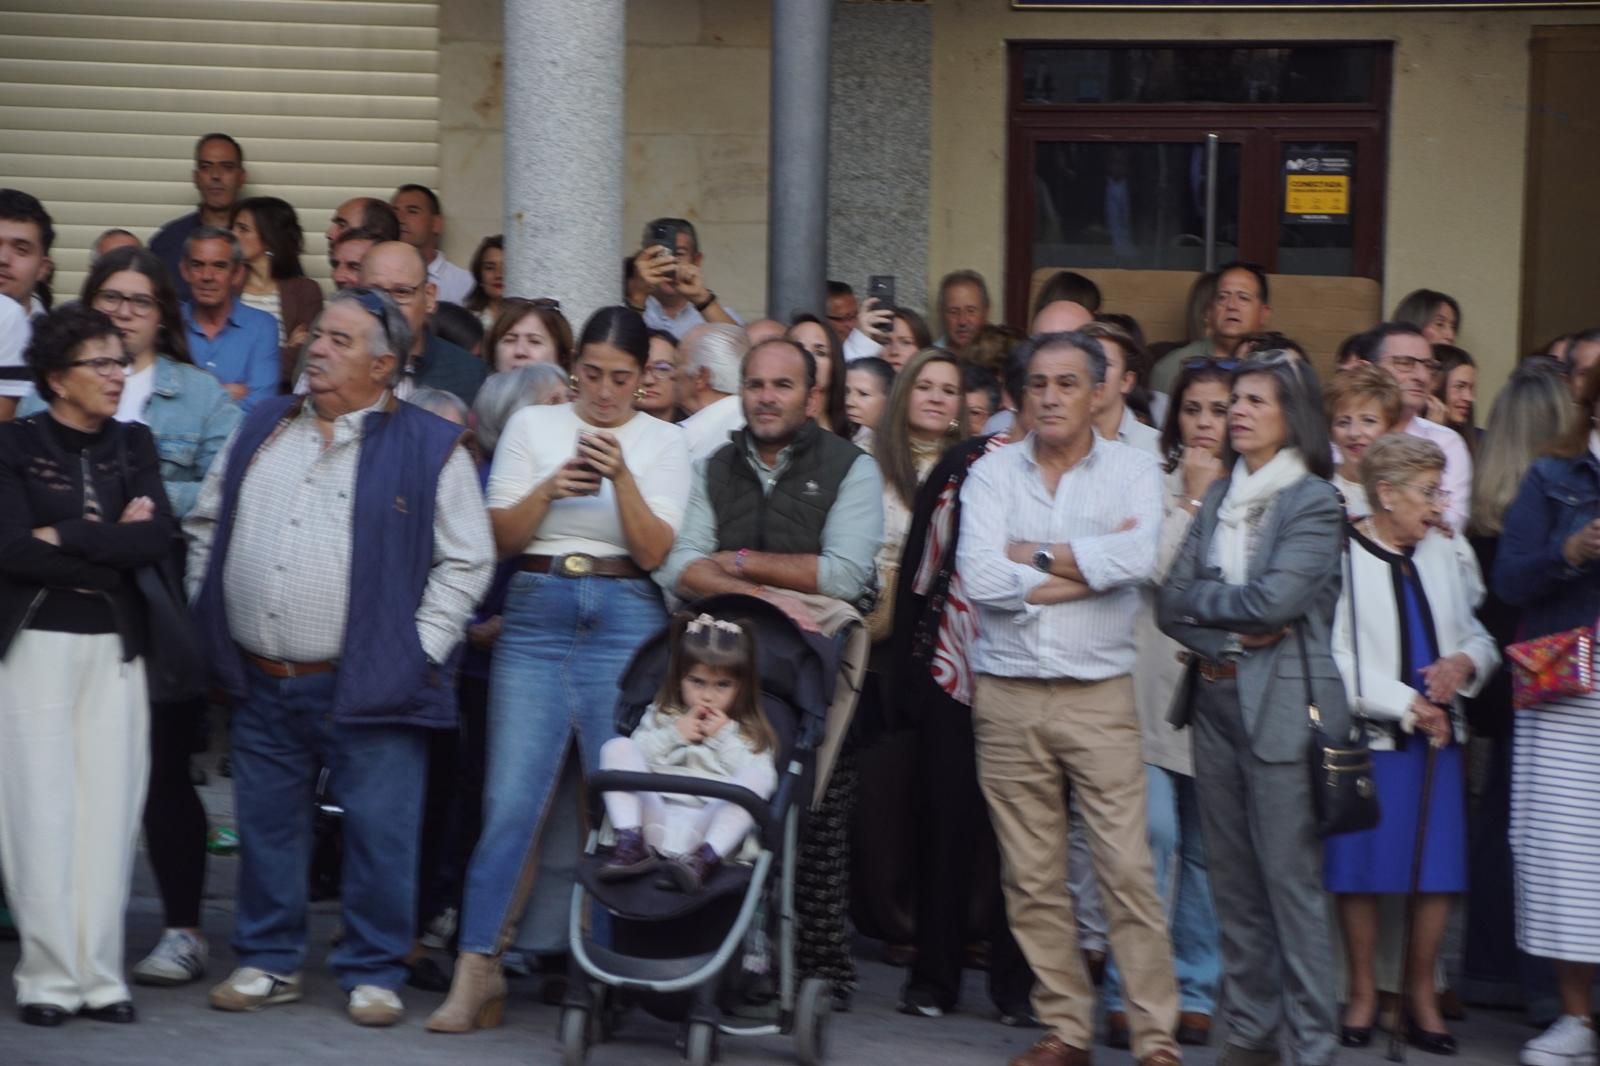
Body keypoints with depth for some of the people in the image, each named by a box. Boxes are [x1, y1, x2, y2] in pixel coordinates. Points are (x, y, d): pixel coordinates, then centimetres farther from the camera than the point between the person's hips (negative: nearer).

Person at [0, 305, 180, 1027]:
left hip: (116, 647, 3)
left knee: (109, 806, -1)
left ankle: (99, 974, 3)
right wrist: (113, 548, -9)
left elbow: (160, 539, -3)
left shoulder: (133, 446, 11)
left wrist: (66, 538, -10)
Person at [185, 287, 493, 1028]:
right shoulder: (261, 430, 12)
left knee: (379, 832, -1)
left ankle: (372, 974, 10)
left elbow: (466, 561, -5)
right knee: (265, 827, 11)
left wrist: (418, 650, -10)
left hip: (369, 686, -5)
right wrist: (207, 618, 11)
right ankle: (267, 963, 23)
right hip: (262, 685, 5)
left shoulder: (427, 447, -4)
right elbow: (205, 526, 19)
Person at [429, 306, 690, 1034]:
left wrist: (622, 476, -16)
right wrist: (551, 488, -15)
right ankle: (478, 967, -4)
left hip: (625, 619, 0)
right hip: (537, 617, 0)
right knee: (512, 800, -7)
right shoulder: (531, 425, 8)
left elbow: (655, 551, -3)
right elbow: (502, 537, 2)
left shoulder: (663, 441, 6)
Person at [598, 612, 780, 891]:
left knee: (755, 778, -28)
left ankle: (704, 859, -42)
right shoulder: (660, 717, 26)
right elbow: (635, 758, 11)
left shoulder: (750, 732, 20)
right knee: (617, 747, -13)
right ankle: (630, 843, -27)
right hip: (655, 821, 2)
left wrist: (726, 739, 2)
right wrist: (673, 735, 4)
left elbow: (759, 784, 2)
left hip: (707, 828, -2)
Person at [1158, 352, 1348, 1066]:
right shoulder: (1218, 498, 13)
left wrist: (1199, 596, -3)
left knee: (1291, 883, -7)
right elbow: (1170, 605, 6)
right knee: (1233, 880, 9)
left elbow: (1275, 600, -17)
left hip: (1282, 709, -6)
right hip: (1215, 701, 6)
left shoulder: (1316, 502, -5)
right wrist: (1226, 638, -11)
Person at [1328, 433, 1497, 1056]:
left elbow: (1481, 637, 17)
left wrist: (1464, 664, -6)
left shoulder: (1441, 554, 9)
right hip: (1369, 738, -5)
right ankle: (1363, 993, 17)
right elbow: (1335, 660, -13)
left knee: (1438, 872, 5)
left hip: (1437, 734, 5)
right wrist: (1408, 706, -12)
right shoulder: (1342, 557, -10)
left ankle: (1422, 996, 17)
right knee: (1362, 871, 2)